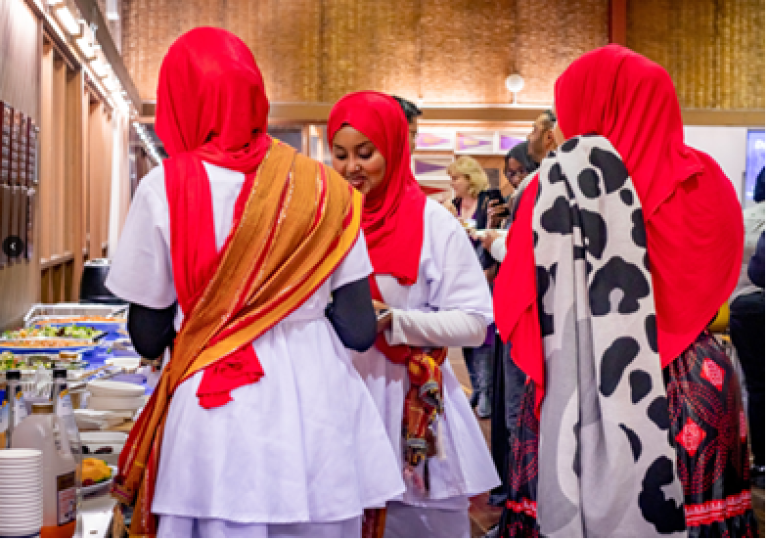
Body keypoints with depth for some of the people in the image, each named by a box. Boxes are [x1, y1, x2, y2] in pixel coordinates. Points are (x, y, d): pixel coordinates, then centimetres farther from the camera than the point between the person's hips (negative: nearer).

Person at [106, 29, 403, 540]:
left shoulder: (165, 188, -5)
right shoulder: (324, 188, 1)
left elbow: (149, 339, 0)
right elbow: (359, 331, 0)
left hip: (216, 414, -2)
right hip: (319, 417, 3)